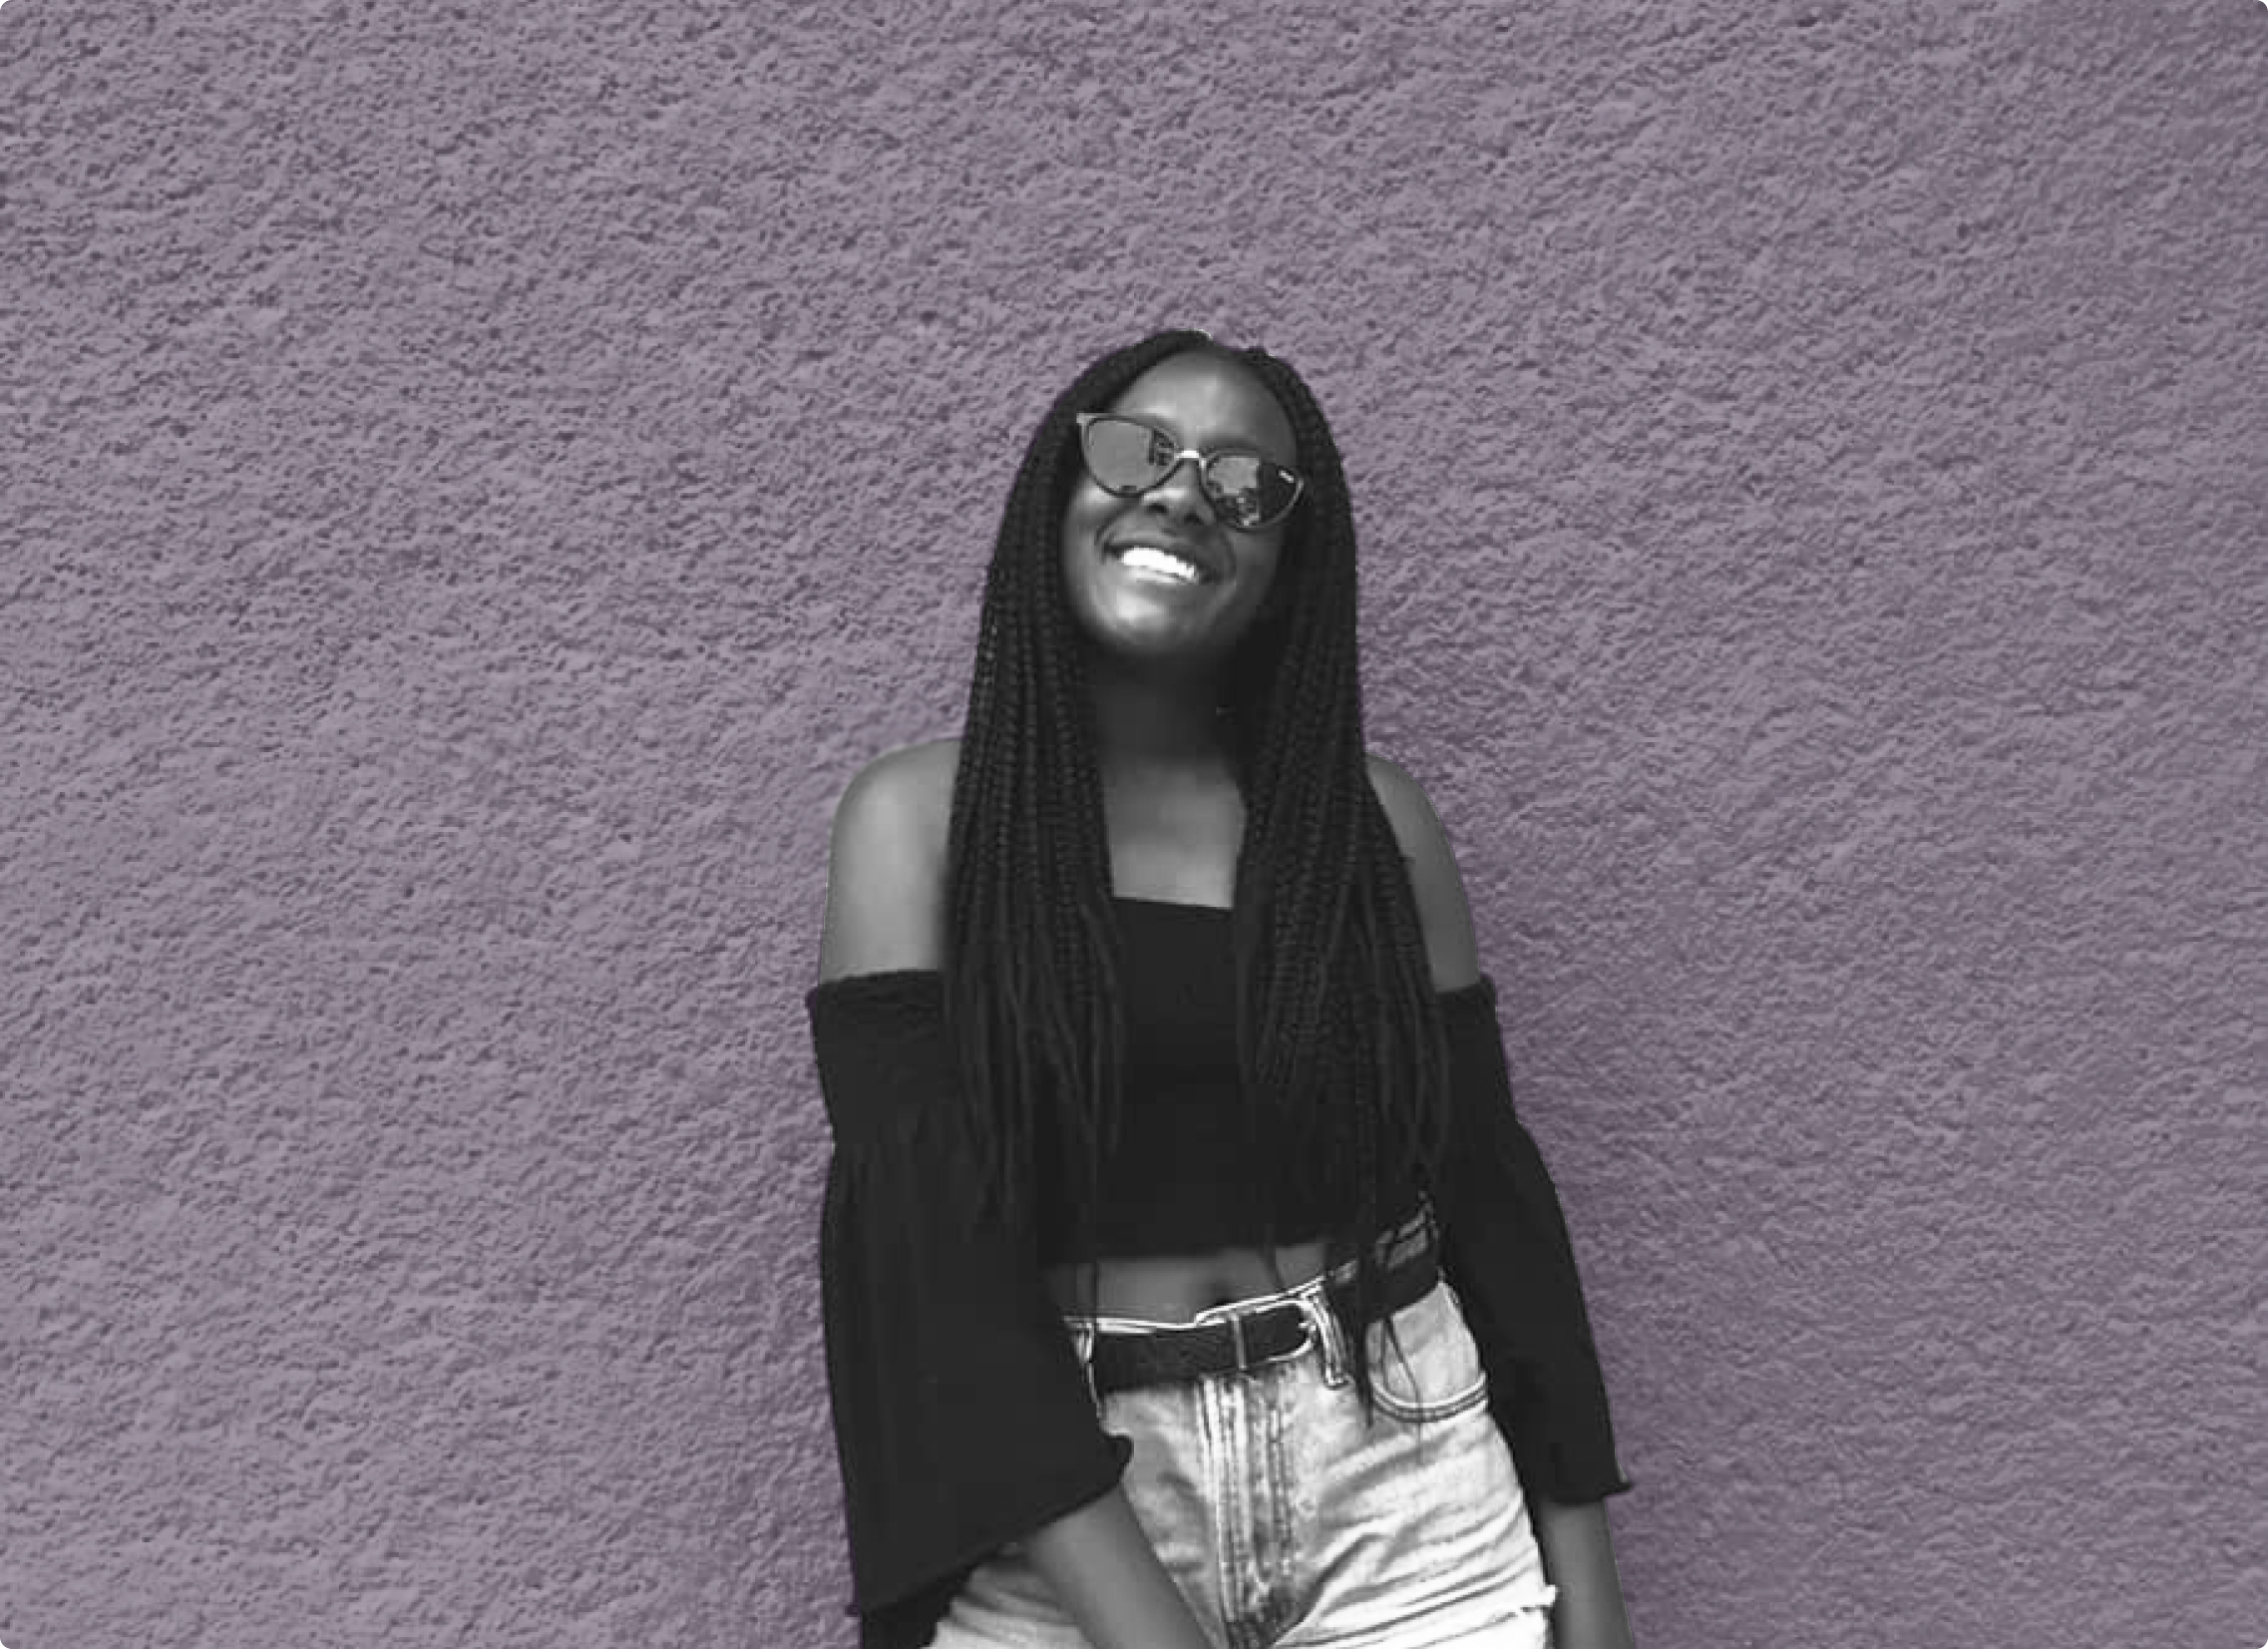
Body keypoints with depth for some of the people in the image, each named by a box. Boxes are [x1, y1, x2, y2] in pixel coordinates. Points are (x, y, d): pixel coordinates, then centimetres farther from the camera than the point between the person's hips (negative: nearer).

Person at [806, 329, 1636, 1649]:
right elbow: (928, 1232, -13)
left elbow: (1490, 1188, 4)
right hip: (1053, 1508, -2)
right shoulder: (921, 816, -5)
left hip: (1403, 1473, 2)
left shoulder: (1373, 816, 1)